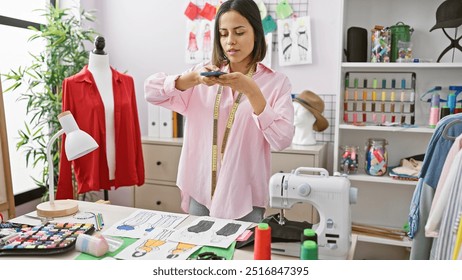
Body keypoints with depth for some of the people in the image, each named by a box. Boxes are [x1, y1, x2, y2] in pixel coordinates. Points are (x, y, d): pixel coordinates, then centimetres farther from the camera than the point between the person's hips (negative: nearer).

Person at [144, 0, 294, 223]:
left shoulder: (276, 82, -4)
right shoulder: (205, 73, 4)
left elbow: (282, 140, -15)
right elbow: (151, 91, -3)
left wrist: (252, 91, -24)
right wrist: (193, 78, -19)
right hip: (200, 192, 3)